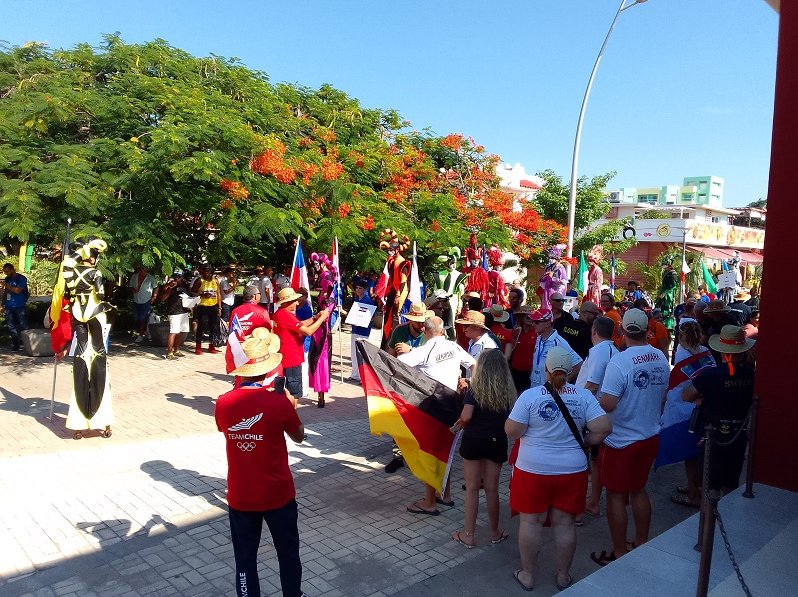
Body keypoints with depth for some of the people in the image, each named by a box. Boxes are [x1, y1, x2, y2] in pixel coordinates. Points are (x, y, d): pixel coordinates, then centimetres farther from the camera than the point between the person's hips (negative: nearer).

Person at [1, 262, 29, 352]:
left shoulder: (21, 278, -6)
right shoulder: (7, 279, 12)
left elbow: (17, 290, -19)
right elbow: (5, 292, 17)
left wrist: (6, 285, -10)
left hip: (19, 307, -6)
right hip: (9, 307, 6)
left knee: (23, 326, -5)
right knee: (11, 327, 7)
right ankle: (15, 345, 14)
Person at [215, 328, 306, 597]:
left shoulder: (223, 403, -9)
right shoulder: (279, 402, -18)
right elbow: (299, 436, -1)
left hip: (240, 496, 2)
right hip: (278, 494, -2)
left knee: (244, 558, 16)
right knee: (288, 554, 20)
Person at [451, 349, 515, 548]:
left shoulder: (475, 387, -10)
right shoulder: (508, 390, -1)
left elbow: (466, 416, -18)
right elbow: (510, 418, 0)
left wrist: (461, 424, 3)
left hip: (473, 440, -2)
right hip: (497, 442, 3)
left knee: (472, 488, 8)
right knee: (491, 488, 15)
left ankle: (468, 535, 16)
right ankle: (495, 533, 28)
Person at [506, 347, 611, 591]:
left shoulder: (530, 395, -12)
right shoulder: (584, 396, -5)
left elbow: (511, 431, -13)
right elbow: (603, 427, -10)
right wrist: (584, 442, 6)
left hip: (533, 469, -2)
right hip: (572, 470, 2)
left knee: (531, 521, 12)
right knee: (565, 523, 15)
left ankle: (527, 575, 24)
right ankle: (563, 576, 29)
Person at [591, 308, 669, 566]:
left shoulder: (619, 362, -24)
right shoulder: (661, 358, -3)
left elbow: (608, 404, -29)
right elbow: (662, 396, 10)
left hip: (621, 440, -6)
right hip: (650, 436, 6)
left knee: (616, 496, 8)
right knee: (638, 490, 22)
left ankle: (619, 553, 19)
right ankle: (642, 543, 35)